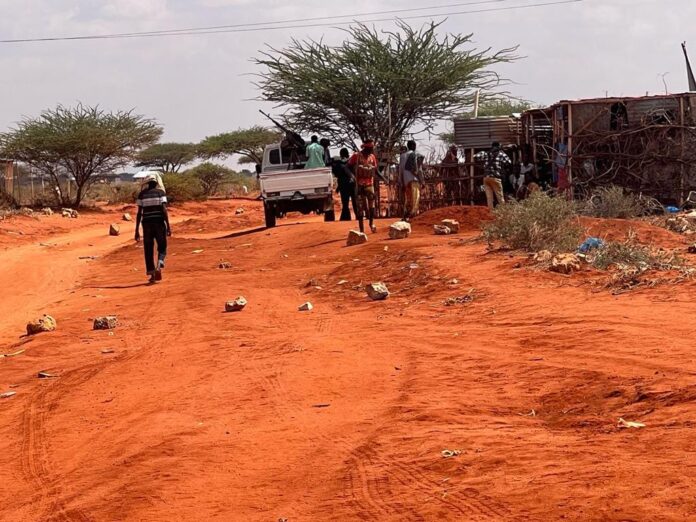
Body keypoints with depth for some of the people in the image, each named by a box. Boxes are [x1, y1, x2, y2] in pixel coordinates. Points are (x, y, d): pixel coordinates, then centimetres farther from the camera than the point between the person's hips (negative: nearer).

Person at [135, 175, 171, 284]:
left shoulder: (142, 194, 6)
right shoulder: (160, 193, 1)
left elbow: (139, 212, 2)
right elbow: (164, 209, -10)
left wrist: (137, 230, 4)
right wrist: (168, 226, -9)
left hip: (147, 223, 1)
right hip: (159, 222, -1)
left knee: (148, 250, 9)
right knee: (162, 247, 10)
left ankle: (151, 274, 5)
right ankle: (159, 265, -17)